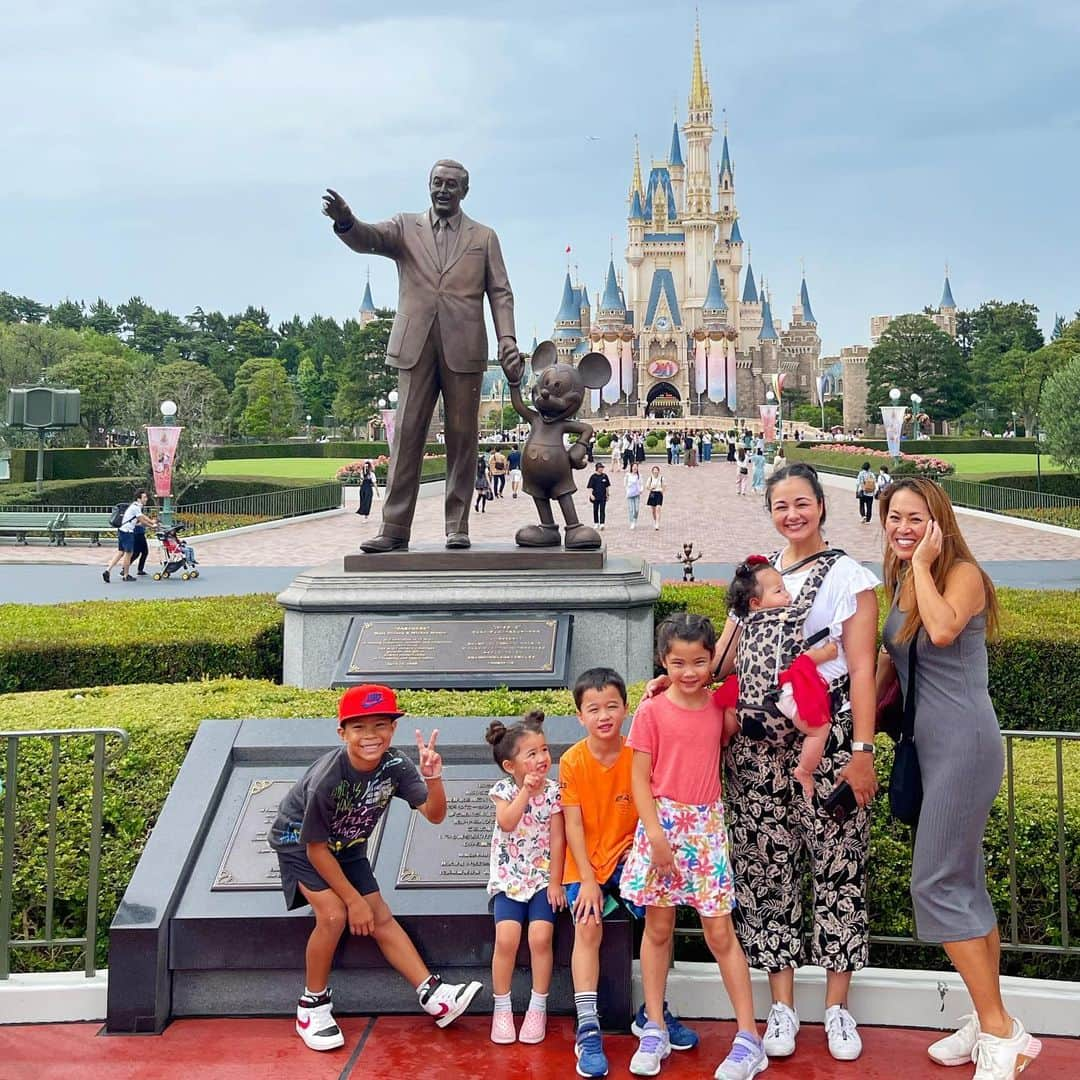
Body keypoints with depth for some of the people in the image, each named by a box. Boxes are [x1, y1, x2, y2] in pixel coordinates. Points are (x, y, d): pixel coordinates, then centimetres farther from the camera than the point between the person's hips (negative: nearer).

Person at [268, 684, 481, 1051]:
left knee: (380, 918, -2)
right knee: (334, 915, -23)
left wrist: (433, 777, -45)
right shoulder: (326, 779, -35)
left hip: (347, 845, 5)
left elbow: (434, 814, -26)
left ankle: (433, 995, 1)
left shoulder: (394, 766, -22)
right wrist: (354, 899, -19)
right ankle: (313, 1005, -5)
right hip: (298, 842, -5)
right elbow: (316, 849, -24)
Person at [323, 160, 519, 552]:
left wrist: (507, 338, -5)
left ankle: (457, 526, 7)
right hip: (416, 346, 0)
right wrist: (346, 221, -29)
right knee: (406, 434, -3)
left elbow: (500, 293, 10)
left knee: (462, 436, 1)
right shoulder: (406, 227, 13)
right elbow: (367, 239, -6)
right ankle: (394, 528, -2)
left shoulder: (483, 237, 14)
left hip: (464, 348, 0)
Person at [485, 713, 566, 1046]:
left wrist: (555, 882, -5)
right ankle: (502, 1009, 1)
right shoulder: (504, 790, -3)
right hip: (508, 878, 0)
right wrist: (526, 791, -23)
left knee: (541, 937, -18)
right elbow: (506, 822, -22)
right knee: (507, 938, -19)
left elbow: (557, 839, -2)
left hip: (543, 878, 1)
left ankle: (538, 1008, 1)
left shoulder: (553, 791, -2)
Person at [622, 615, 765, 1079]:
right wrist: (656, 834, -13)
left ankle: (749, 1039, 10)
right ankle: (654, 1029, 21)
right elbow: (640, 778, -6)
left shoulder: (718, 706, 3)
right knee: (658, 927, 8)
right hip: (662, 822, -2)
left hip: (707, 826, 2)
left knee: (720, 932, 3)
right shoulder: (652, 711, -6)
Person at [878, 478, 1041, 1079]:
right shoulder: (901, 582, 11)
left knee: (937, 885, -8)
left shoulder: (963, 573, -11)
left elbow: (943, 630, -31)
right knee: (964, 883, 13)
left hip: (964, 744, -9)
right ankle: (990, 1024, 24)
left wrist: (923, 565, -19)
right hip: (930, 747, 9)